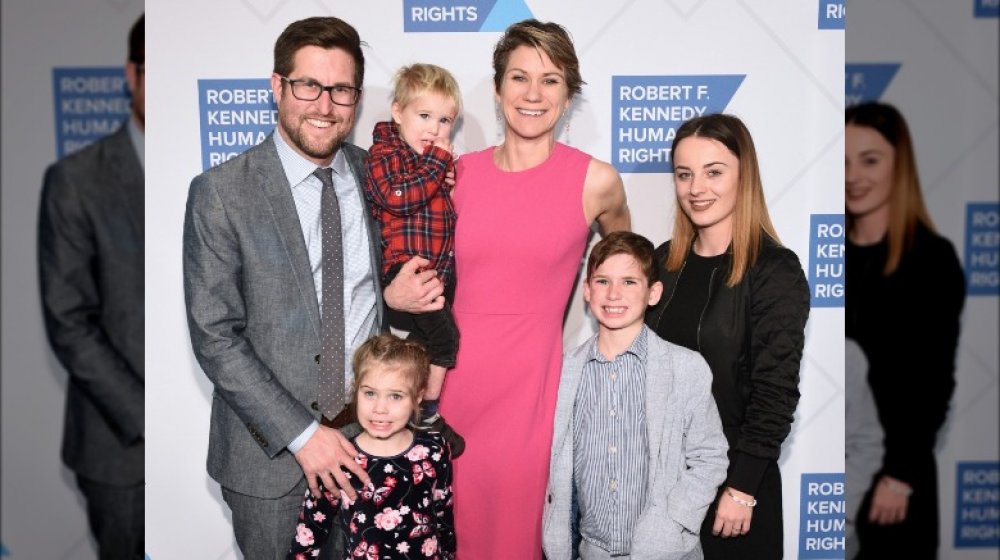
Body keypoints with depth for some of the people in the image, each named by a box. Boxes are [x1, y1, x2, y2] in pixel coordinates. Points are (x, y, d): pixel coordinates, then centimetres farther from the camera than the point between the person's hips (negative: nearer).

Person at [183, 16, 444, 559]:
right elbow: (215, 337, -13)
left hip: (371, 426, 3)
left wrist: (395, 297, -11)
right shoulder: (220, 193, -12)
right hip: (271, 447, -3)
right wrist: (301, 433, -17)